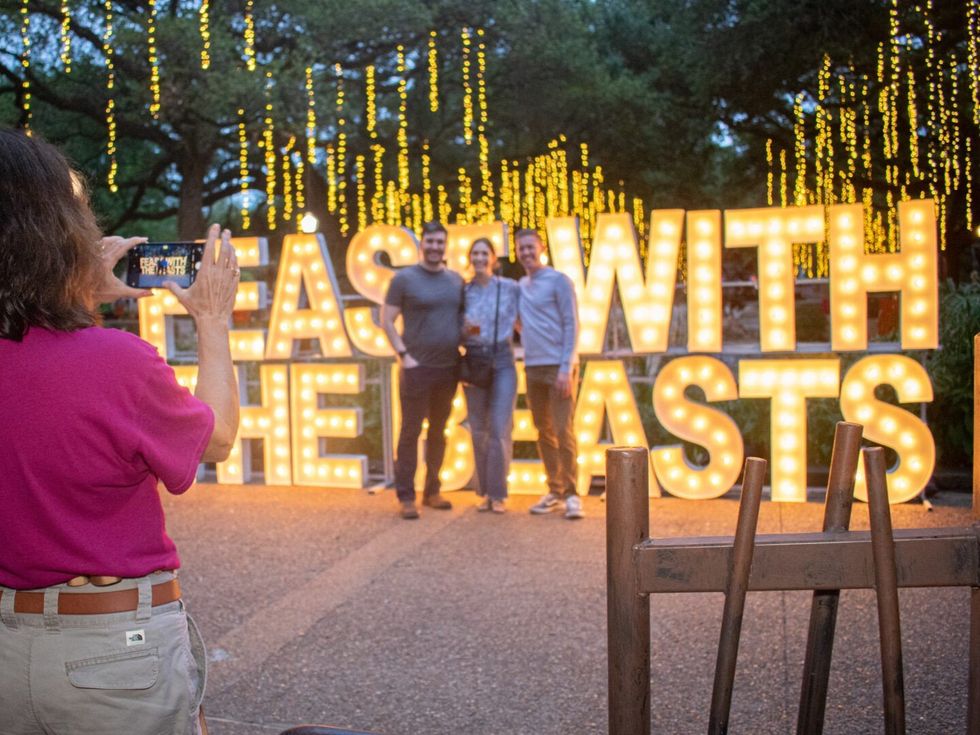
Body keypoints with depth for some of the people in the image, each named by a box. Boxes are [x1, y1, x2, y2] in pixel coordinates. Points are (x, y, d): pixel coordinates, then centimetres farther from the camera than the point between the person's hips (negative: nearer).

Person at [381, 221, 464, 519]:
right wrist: (404, 356, -11)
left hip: (449, 368, 4)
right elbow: (387, 321, -3)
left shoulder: (456, 280, 10)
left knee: (438, 431, 11)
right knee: (410, 432, -2)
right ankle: (406, 497, 4)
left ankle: (432, 491, 21)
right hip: (418, 368, -4)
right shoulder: (404, 278, -3)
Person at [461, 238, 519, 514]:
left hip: (503, 362, -2)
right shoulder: (463, 292, 7)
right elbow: (457, 335, 10)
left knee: (500, 429, -9)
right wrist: (465, 329, -11)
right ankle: (485, 491, 15)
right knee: (479, 430, 5)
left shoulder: (510, 288, 2)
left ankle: (498, 493, -1)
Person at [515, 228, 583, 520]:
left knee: (562, 430, -9)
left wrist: (565, 368, -15)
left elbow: (572, 325, -8)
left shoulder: (559, 281, -3)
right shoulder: (520, 286, 16)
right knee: (544, 432, 9)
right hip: (533, 367, 6)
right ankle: (554, 491, 16)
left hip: (558, 367, -6)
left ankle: (571, 494, -3)